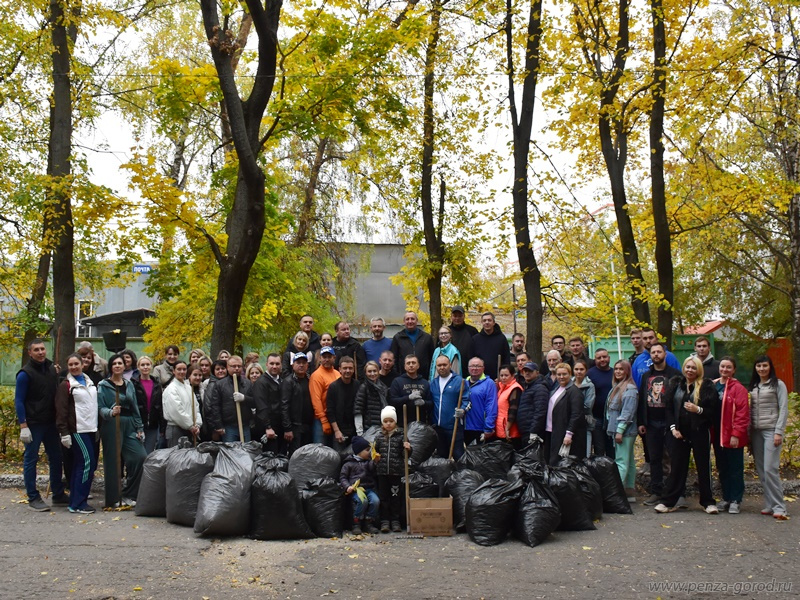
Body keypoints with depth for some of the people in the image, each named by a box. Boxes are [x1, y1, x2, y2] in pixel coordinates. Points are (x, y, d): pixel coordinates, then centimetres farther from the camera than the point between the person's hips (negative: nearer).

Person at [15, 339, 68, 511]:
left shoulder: (52, 369, 8)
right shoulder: (25, 373, -10)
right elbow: (19, 401, -11)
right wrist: (23, 426, -16)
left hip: (51, 423, 6)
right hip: (33, 424, -6)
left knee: (56, 458, 10)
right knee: (30, 460, 1)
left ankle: (58, 495, 20)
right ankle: (33, 498, 8)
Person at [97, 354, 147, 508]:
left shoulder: (129, 385, 15)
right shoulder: (104, 385, 0)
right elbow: (100, 408, -6)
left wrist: (139, 427, 12)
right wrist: (110, 412, -27)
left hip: (129, 425, 5)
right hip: (112, 425, -4)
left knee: (141, 457, -7)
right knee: (113, 461, -3)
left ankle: (127, 495, 7)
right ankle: (114, 498, 9)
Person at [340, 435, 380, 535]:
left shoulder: (369, 462, 22)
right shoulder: (349, 463, 10)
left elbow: (375, 473, 13)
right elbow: (342, 477, 7)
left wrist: (375, 462, -2)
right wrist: (347, 487, -11)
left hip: (369, 488, 4)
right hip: (355, 489, -4)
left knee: (375, 501, -26)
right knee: (362, 501, -33)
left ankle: (369, 523, -9)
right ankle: (356, 524, -17)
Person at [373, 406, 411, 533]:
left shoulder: (400, 436, -1)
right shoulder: (379, 437, 5)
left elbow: (404, 455, 1)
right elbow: (374, 451, 17)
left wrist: (407, 449, -20)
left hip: (396, 472, -2)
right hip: (382, 472, 2)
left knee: (396, 497, 5)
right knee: (383, 497, 6)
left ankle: (395, 521, 15)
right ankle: (384, 522, 14)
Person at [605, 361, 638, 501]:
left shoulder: (630, 388, -12)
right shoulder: (616, 387, 17)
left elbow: (627, 412, -18)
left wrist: (620, 430, -20)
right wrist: (612, 429, 14)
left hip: (625, 431, -9)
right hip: (617, 429, 9)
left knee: (621, 462, -11)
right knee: (629, 462, 12)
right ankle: (630, 492, 17)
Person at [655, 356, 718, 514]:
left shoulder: (707, 386, -1)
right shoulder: (675, 384, 8)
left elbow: (715, 411, -5)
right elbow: (668, 408, 7)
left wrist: (698, 410, -20)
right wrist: (673, 427, -3)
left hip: (700, 432, -3)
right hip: (680, 432, 3)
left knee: (703, 467, 5)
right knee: (677, 467, 6)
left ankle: (708, 502, 16)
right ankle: (668, 502, 10)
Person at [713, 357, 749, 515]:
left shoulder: (738, 388, -8)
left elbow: (743, 413, -12)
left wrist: (736, 434, -17)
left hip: (733, 436, -5)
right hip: (718, 435, 6)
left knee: (735, 469, 2)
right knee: (722, 469, 13)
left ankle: (735, 500, 9)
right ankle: (726, 498, 22)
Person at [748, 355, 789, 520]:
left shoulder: (778, 385, 0)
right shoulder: (754, 387, 16)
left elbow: (783, 410, -5)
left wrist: (778, 432, -12)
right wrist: (749, 433, 10)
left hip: (771, 430, -6)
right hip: (756, 432, 6)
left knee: (770, 469, -13)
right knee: (761, 471, 3)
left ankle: (779, 507, -9)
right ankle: (769, 505, 9)